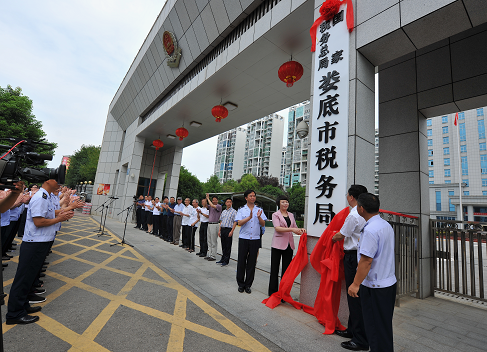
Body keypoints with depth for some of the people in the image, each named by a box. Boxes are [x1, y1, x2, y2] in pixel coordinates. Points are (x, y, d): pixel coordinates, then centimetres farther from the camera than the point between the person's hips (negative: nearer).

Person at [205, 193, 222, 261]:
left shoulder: (219, 206, -7)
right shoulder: (210, 206, 14)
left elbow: (212, 205, -21)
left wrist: (208, 198, -10)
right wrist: (206, 198, -5)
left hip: (215, 225, -8)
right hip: (209, 224, 8)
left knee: (214, 242, -2)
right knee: (209, 241, 13)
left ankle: (213, 256, 5)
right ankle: (210, 255, 22)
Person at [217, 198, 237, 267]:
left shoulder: (234, 211, -3)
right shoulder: (223, 211, 14)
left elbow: (235, 222, -7)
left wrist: (231, 231, -15)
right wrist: (219, 230, 12)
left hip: (229, 229, -5)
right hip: (222, 229, 5)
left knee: (228, 246, 1)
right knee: (223, 245, 13)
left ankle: (226, 261, 10)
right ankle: (223, 259, 24)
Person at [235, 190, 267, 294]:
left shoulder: (259, 210, 8)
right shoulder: (241, 210, 3)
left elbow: (263, 224, 2)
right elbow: (239, 223, -9)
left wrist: (259, 217, -16)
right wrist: (249, 217, -22)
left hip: (255, 238, 1)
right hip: (243, 238, -1)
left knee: (252, 262, 7)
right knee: (241, 261, 4)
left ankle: (248, 284, 20)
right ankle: (241, 284, 21)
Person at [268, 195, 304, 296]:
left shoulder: (291, 215, 13)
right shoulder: (275, 215, -3)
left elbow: (295, 228, 16)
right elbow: (277, 228, -17)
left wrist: (300, 230, -7)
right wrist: (291, 229, -27)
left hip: (289, 244, 5)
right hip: (278, 244, -5)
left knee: (286, 269, 10)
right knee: (275, 269, 4)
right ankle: (273, 291, 17)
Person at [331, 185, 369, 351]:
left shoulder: (353, 215, -19)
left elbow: (341, 235, -8)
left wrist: (333, 237, 12)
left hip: (353, 256, -9)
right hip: (361, 254, 9)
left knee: (354, 296, 1)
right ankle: (352, 330, 34)